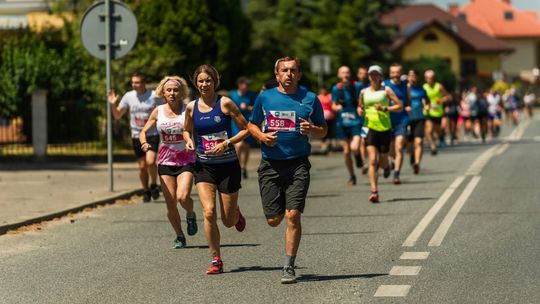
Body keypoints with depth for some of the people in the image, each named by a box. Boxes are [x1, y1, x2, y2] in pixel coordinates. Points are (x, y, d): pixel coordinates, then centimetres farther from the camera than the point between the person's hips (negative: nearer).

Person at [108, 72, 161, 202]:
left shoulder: (154, 96, -6)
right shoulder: (128, 96, 1)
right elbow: (117, 116, 7)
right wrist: (113, 105, -11)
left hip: (152, 135, -3)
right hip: (137, 136, 3)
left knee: (150, 161, -21)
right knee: (142, 166, 5)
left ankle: (154, 185, 4)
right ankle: (146, 191, 25)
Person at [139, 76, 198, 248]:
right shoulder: (158, 111, 4)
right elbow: (144, 132, 11)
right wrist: (144, 143, -10)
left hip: (186, 161, -3)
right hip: (165, 161, 3)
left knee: (182, 197, -22)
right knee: (170, 203, 0)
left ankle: (190, 215, 12)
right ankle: (179, 236, 19)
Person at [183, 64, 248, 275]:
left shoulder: (225, 103, -7)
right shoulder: (192, 107, 3)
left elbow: (246, 129, -4)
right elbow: (187, 131, 20)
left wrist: (227, 143, -17)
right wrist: (189, 141, -2)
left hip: (228, 166, -2)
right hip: (204, 167, 2)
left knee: (229, 222, 4)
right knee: (208, 212, -16)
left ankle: (236, 212, 43)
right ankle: (216, 261, -5)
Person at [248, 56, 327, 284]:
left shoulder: (310, 99, 5)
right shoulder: (265, 98, 7)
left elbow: (323, 130, 12)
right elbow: (252, 125, 17)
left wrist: (311, 130, -11)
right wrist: (262, 136, -4)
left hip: (298, 164, -1)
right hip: (270, 164, 2)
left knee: (293, 216, -12)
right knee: (273, 220, 2)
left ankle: (289, 267, -3)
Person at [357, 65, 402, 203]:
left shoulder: (386, 90, 1)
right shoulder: (364, 92, 10)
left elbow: (399, 105, -2)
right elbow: (360, 106, 25)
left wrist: (385, 108, -15)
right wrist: (360, 110, 1)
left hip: (385, 128, -1)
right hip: (370, 128, 1)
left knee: (382, 162, 6)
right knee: (372, 161, -13)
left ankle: (386, 166, 45)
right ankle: (374, 191, -16)